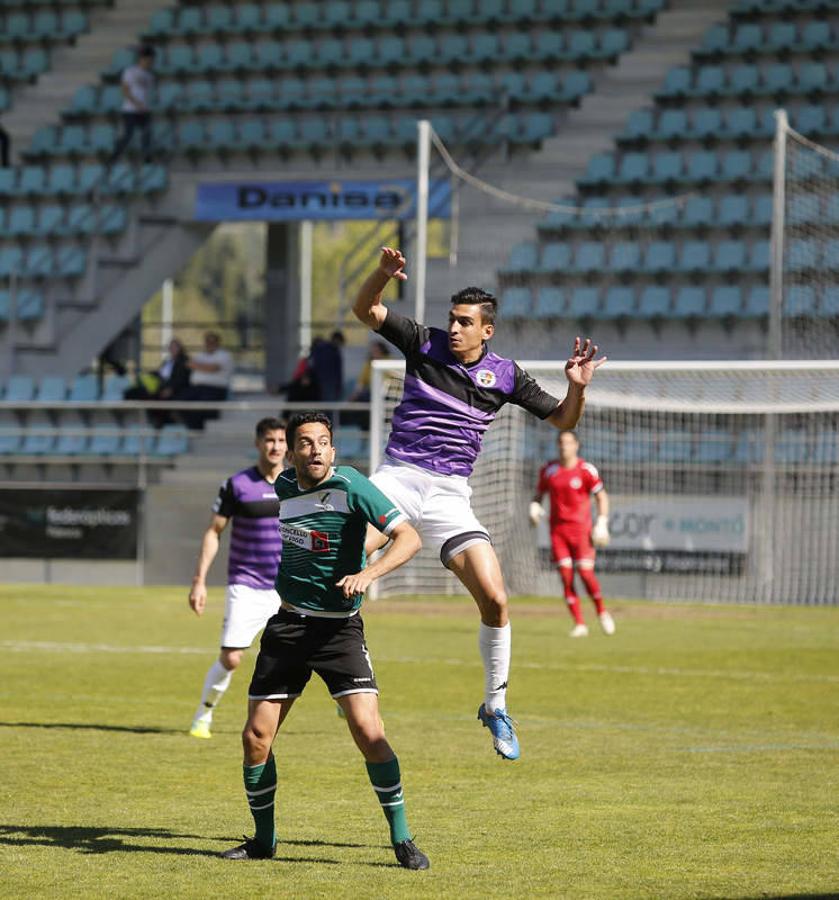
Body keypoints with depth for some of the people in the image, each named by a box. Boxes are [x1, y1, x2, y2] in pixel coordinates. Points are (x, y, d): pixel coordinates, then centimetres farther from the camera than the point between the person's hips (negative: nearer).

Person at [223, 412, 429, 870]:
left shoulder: (350, 486, -13)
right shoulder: (284, 487, 5)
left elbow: (409, 537, -19)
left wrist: (370, 572, -33)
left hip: (340, 627, -5)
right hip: (288, 623, 5)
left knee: (368, 731, -18)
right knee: (256, 736, 1)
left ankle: (402, 840, -6)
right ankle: (263, 839, 20)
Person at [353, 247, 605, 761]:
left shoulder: (505, 375, 4)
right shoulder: (424, 343, 1)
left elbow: (563, 420, 10)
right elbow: (366, 309, -5)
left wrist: (577, 387, -10)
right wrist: (385, 273, -24)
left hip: (449, 494, 1)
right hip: (397, 478, -1)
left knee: (495, 601, -9)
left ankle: (496, 706, 8)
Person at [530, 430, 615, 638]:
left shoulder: (586, 470, -3)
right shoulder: (548, 470, 7)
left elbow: (602, 496, 2)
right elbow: (539, 494, 18)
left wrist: (602, 523, -7)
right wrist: (534, 507, -4)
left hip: (581, 527, -3)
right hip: (558, 529, 3)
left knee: (585, 572, -12)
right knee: (566, 574, -6)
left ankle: (602, 612, 13)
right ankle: (579, 624, -1)